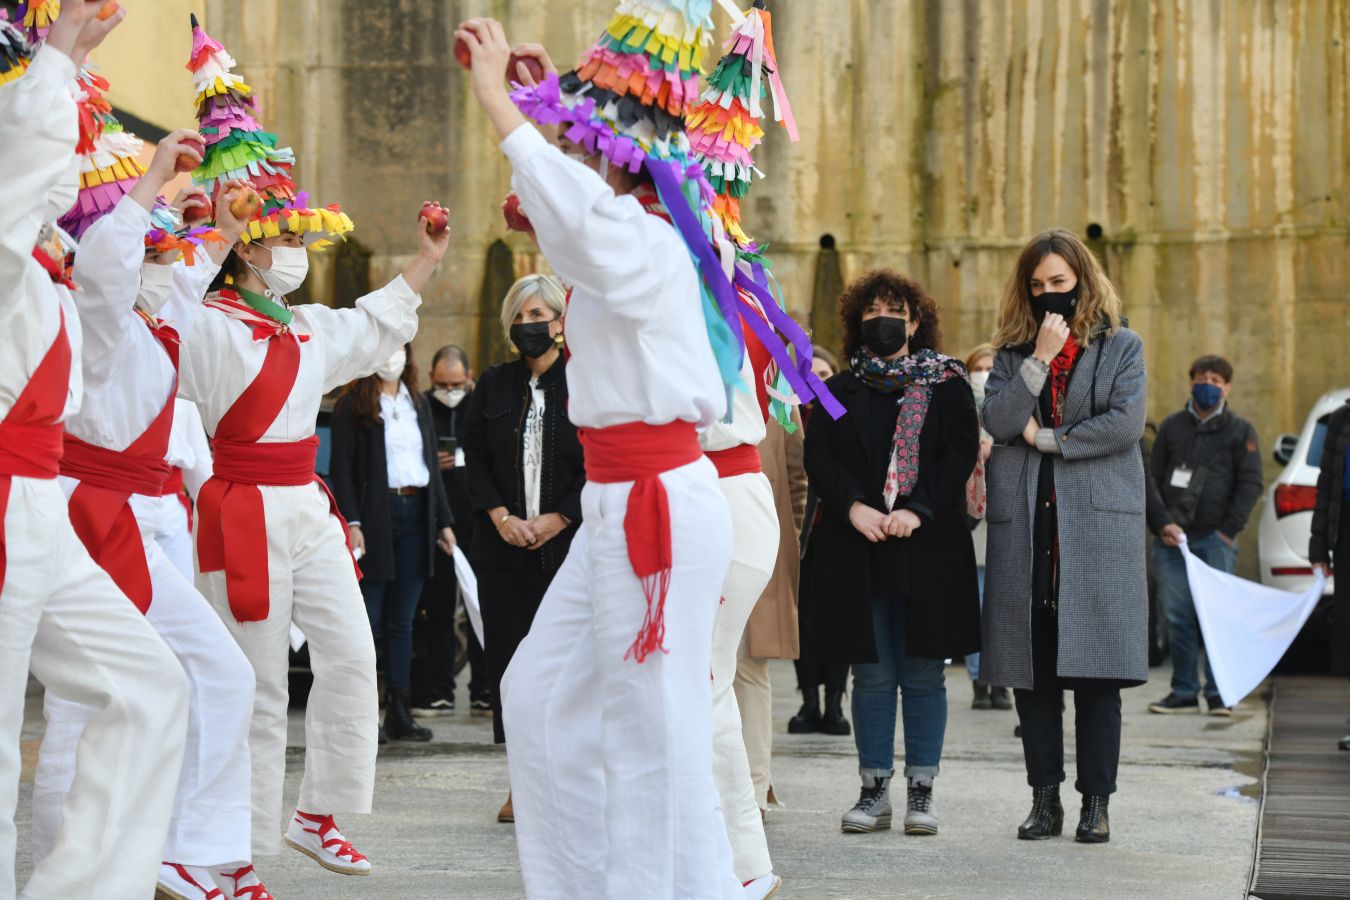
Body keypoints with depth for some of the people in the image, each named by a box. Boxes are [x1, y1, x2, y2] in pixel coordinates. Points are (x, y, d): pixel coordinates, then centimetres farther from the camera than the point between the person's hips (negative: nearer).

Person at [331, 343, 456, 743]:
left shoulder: (418, 403, 17)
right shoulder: (352, 405, 0)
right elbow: (341, 469, -6)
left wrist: (443, 522, 14)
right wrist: (351, 523, -16)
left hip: (416, 514, 5)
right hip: (374, 515, -5)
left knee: (402, 621, 6)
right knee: (366, 620, -5)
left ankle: (399, 713, 7)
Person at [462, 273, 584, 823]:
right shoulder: (494, 385, 12)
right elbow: (474, 457, 9)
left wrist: (557, 519, -10)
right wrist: (500, 516, -5)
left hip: (568, 541, -3)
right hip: (504, 547, 3)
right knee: (509, 654, 1)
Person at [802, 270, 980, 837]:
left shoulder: (947, 386, 7)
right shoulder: (841, 391, 13)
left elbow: (962, 452, -3)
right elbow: (817, 455, 2)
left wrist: (917, 511, -15)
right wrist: (854, 507, -14)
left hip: (928, 550, -2)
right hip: (858, 552, 2)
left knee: (923, 675, 1)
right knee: (871, 674, 3)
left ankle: (921, 792, 6)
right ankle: (874, 790, 8)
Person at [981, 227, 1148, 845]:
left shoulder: (1121, 347, 9)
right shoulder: (1013, 353, 16)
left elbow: (1126, 423, -6)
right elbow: (997, 421, -1)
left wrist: (1045, 437, -4)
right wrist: (1040, 359, -8)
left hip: (1098, 522, -2)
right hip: (1024, 525, 3)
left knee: (1095, 667, -5)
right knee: (1030, 669, 1)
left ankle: (1096, 802, 1)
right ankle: (1045, 800, 9)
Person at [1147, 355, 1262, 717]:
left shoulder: (1240, 430, 6)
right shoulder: (1171, 426, 13)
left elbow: (1250, 484, 2)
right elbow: (1153, 479, 12)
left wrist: (1229, 530, -7)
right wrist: (1161, 524, -2)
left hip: (1216, 538, -2)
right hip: (1172, 538, 2)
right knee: (1177, 616, 1)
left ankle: (1219, 693, 3)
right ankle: (1184, 692, 8)